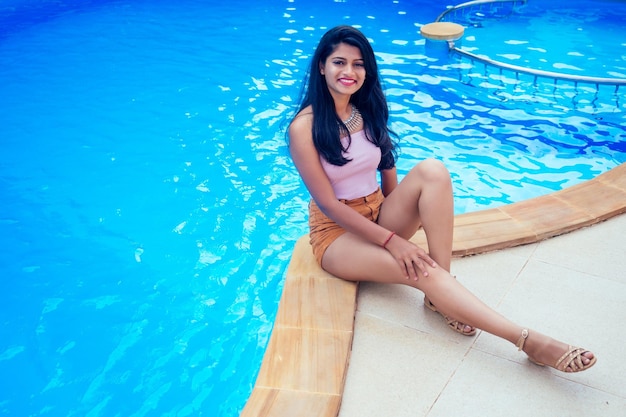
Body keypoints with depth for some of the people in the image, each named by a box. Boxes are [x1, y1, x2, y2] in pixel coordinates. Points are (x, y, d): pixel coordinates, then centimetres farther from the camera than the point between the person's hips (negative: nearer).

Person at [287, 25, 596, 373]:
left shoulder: (370, 112, 4)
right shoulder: (304, 127, -15)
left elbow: (390, 183, 9)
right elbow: (328, 204, -18)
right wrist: (391, 240, -24)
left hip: (380, 215, 6)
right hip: (337, 232, -5)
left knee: (432, 171, -24)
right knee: (421, 270, -32)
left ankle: (441, 295, -27)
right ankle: (528, 341, -32)